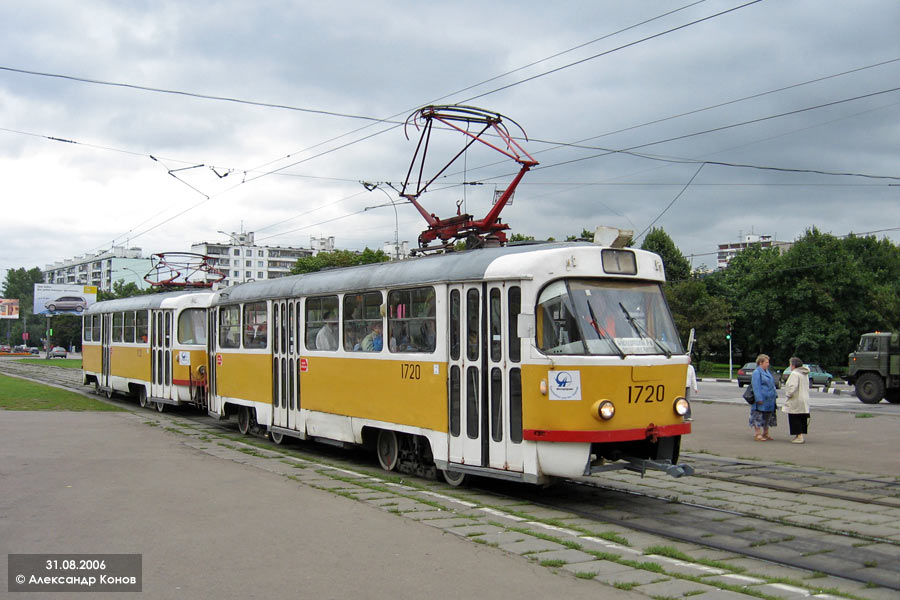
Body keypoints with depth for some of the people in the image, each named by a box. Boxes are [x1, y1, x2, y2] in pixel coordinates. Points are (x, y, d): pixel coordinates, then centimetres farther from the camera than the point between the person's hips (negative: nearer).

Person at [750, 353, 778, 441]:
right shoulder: (757, 372, -13)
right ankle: (758, 434, -2)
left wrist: (775, 395, 17)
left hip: (769, 400, 9)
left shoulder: (767, 372, 16)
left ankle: (765, 434, 22)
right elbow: (756, 387, -18)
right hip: (761, 400, -9)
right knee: (759, 417, -5)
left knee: (767, 417, 13)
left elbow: (772, 384, 24)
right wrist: (759, 399, -22)